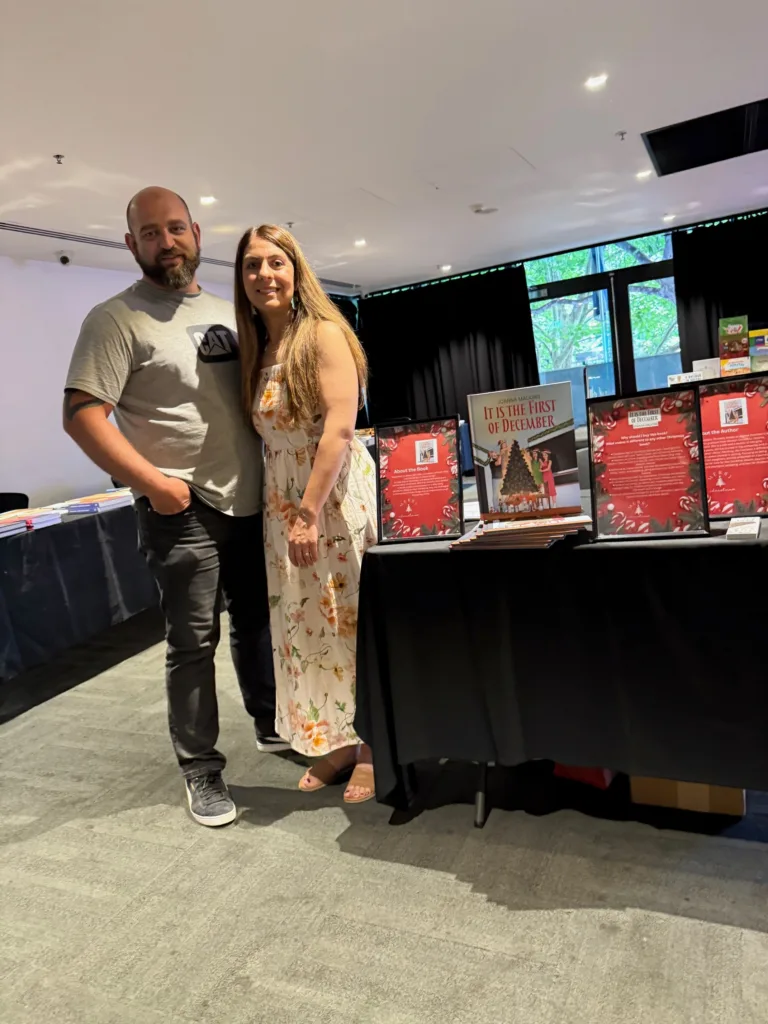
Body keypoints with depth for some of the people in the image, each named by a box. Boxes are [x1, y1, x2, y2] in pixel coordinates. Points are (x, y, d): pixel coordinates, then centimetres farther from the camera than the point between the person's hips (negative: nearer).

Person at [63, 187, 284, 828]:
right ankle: (202, 771, 17)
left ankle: (270, 724, 38)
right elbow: (82, 414, -13)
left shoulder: (227, 313, 14)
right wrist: (152, 480, -20)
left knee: (256, 622, 18)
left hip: (250, 502, 6)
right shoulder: (118, 318, -6)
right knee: (194, 643, 0)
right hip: (183, 509, -6)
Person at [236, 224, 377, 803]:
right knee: (304, 624, 11)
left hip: (335, 496, -7)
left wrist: (310, 512, -22)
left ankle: (374, 747, 17)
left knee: (351, 619, 1)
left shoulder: (324, 334, -7)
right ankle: (336, 742, 27)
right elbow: (268, 437, 12)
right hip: (282, 503, 7)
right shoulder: (257, 349, 14)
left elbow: (340, 428, -17)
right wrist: (288, 511, 3)